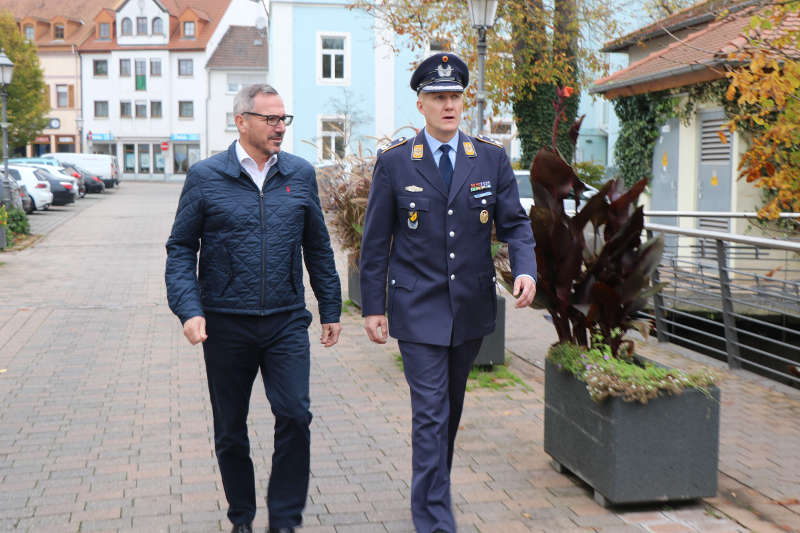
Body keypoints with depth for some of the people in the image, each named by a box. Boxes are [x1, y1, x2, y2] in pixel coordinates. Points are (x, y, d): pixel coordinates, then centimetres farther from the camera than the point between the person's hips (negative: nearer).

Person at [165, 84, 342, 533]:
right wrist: (189, 309, -12)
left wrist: (331, 310, 12)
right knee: (231, 431, 10)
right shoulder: (205, 177, -1)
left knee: (295, 416, -9)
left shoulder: (301, 174, 6)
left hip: (287, 322, 1)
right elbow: (181, 249, 1)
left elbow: (318, 248, 12)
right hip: (226, 326, -1)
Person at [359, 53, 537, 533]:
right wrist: (373, 306, -1)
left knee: (451, 407, 18)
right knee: (430, 414, -6)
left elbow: (515, 222, 4)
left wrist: (525, 268, -16)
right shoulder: (394, 162, -3)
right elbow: (376, 239, 1)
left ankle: (433, 491, 38)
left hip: (473, 307, 3)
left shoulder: (492, 159, 3)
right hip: (419, 308, -3)